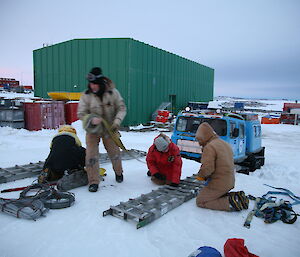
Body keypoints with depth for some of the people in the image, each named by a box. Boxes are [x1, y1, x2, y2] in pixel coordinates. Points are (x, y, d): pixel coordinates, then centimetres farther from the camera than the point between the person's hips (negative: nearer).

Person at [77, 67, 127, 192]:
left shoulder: (112, 92, -13)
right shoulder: (86, 95, -12)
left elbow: (121, 108, -7)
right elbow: (81, 113, -8)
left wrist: (117, 121, -22)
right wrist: (91, 119, -28)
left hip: (109, 129, 0)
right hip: (92, 130, 0)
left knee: (114, 153, 13)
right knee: (91, 155, -4)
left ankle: (119, 172, 41)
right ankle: (93, 182, 12)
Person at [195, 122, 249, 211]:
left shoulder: (209, 147, -19)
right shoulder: (225, 144, 12)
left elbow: (207, 168, -26)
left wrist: (200, 176, -4)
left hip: (219, 184, -9)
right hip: (230, 182, 9)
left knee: (200, 201, -1)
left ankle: (230, 203, -10)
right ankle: (236, 197, 9)